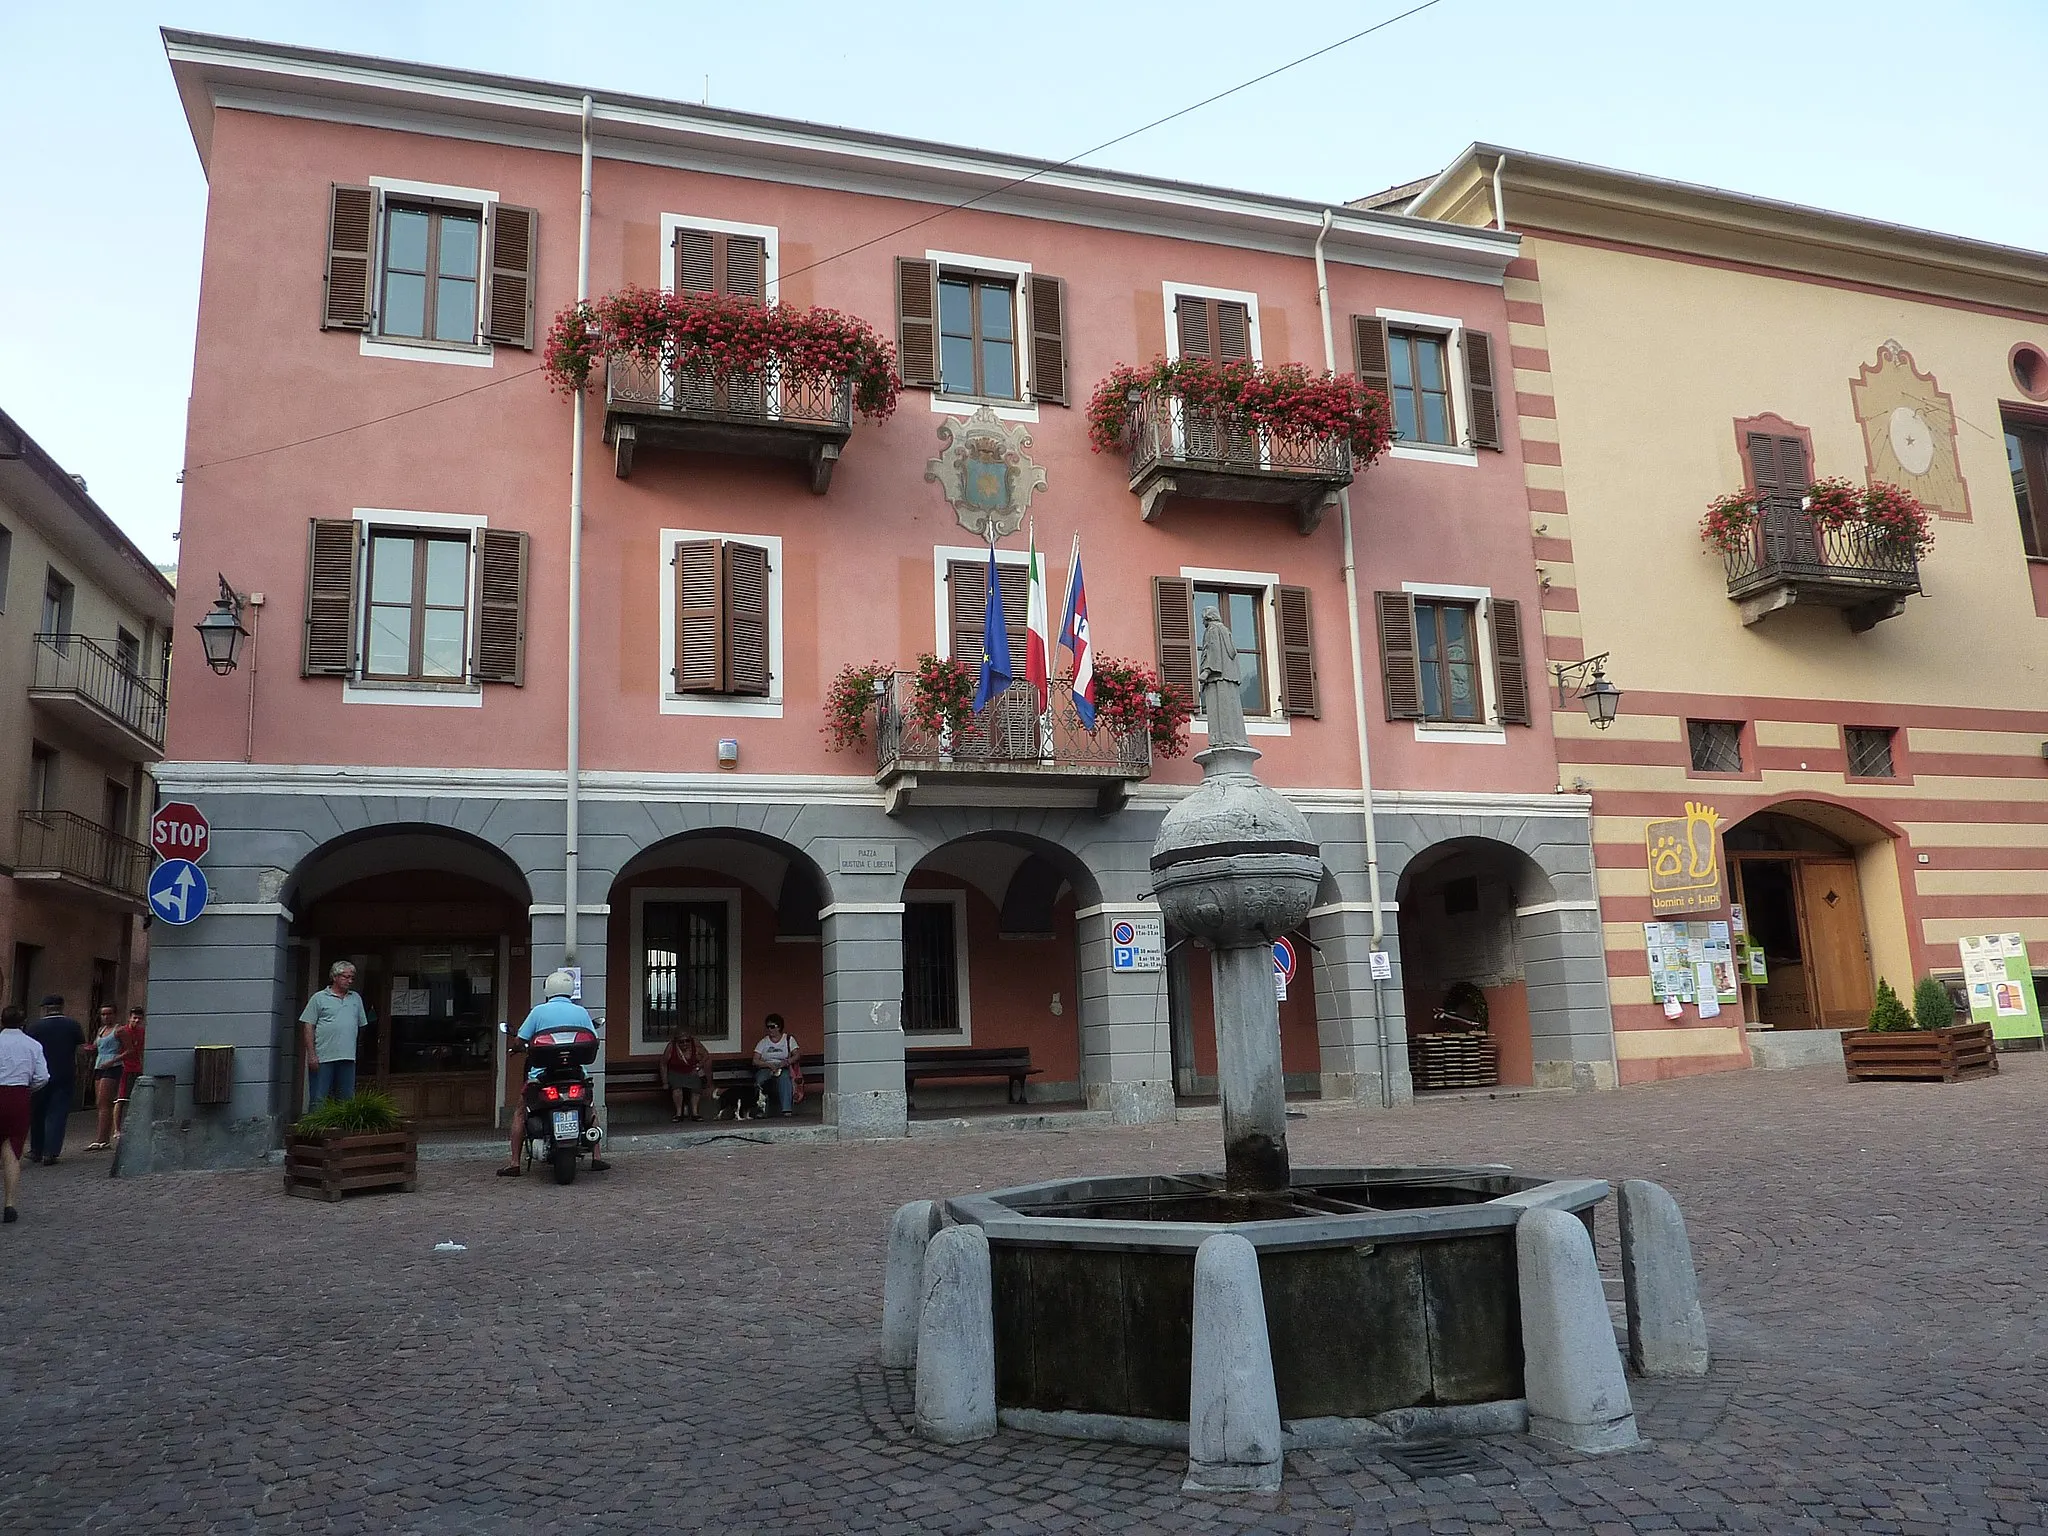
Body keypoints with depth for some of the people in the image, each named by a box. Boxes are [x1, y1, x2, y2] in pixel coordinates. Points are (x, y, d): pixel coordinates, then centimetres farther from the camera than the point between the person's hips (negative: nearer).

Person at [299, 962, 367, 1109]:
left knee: (347, 1100, 6)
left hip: (348, 1058, 5)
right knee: (318, 1100, -4)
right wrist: (311, 1054, -10)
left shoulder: (356, 999, 16)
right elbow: (308, 1026, -3)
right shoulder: (319, 998, 1)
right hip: (323, 1058, -5)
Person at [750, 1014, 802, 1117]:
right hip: (765, 1069, 1)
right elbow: (755, 1061, 4)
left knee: (784, 1078, -38)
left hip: (783, 1069, -1)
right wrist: (769, 1065, -14)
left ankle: (786, 1109, -43)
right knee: (760, 1080, -35)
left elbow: (797, 1055, 0)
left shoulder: (788, 1039, 12)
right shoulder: (763, 1042, 14)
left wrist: (787, 1062, -19)